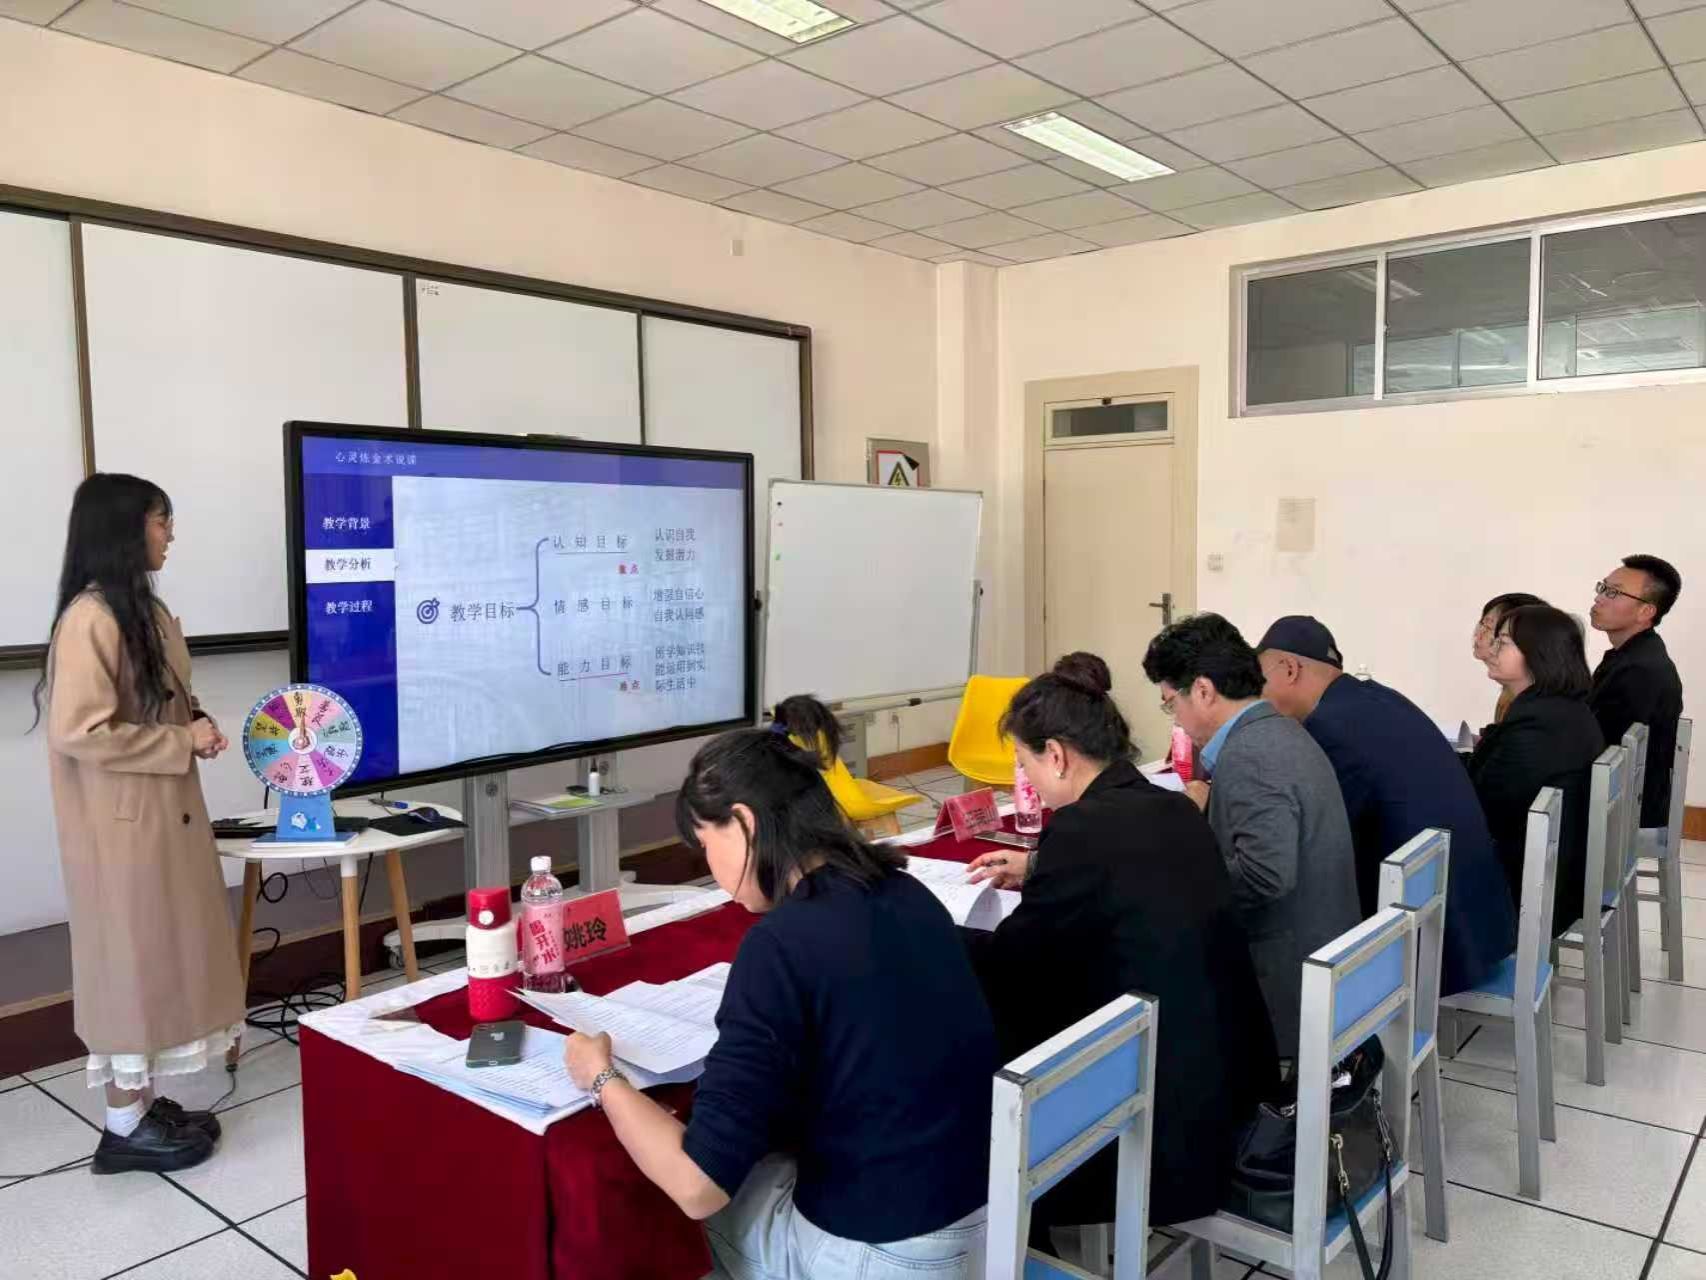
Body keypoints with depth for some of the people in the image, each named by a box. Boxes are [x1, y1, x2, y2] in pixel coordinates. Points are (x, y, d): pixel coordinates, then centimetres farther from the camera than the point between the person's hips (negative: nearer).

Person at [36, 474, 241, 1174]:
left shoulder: (143, 608, 10)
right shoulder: (91, 617, -19)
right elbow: (79, 732, -23)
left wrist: (194, 726, 2)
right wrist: (183, 743, -17)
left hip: (163, 812, 9)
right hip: (122, 822, -9)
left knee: (160, 955, 14)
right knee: (130, 958, 1)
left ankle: (144, 1101, 26)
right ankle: (125, 1126, 14)